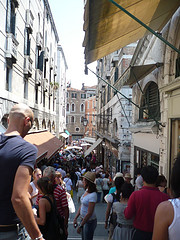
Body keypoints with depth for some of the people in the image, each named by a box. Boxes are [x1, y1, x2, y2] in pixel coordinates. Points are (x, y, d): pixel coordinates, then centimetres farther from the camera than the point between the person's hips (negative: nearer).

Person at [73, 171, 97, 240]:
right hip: (84, 219, 8)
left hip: (90, 221, -8)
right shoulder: (87, 191, 2)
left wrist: (80, 226, -18)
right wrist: (75, 218, 7)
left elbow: (89, 213, -23)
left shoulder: (92, 195, -24)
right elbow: (81, 206, 9)